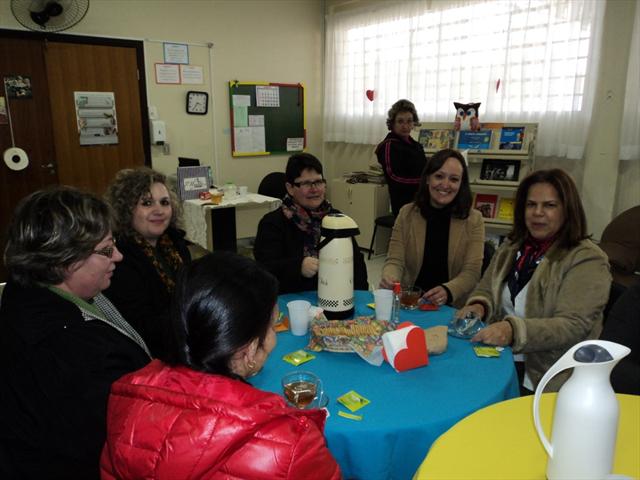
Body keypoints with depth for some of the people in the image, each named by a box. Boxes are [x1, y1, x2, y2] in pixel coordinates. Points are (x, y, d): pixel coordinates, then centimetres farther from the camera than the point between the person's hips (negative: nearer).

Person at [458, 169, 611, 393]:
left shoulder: (587, 260, -7)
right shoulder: (512, 246, 11)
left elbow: (573, 326, -17)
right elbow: (485, 290, 15)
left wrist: (514, 330, -31)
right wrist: (479, 306, -9)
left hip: (548, 378, -5)